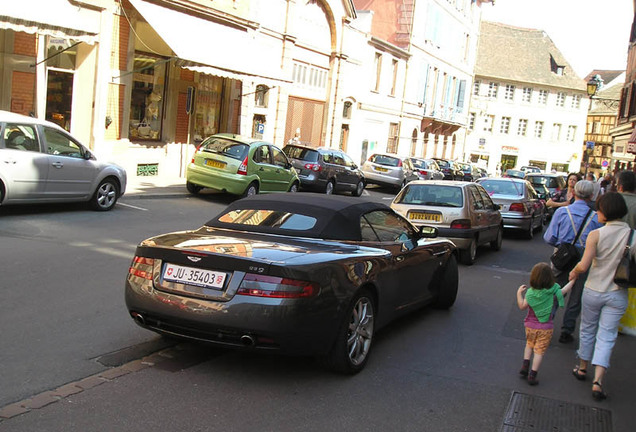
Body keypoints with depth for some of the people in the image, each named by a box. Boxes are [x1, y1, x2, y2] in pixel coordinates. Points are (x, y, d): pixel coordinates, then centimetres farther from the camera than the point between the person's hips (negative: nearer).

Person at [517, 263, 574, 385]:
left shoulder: (530, 292, -13)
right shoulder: (553, 291, -13)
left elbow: (522, 306, -5)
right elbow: (564, 290, 7)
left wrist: (519, 293, 5)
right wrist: (572, 280, 22)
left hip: (530, 326, 1)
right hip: (546, 328, -1)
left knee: (529, 345, 25)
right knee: (539, 351, 5)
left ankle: (525, 367, 20)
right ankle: (532, 376, 7)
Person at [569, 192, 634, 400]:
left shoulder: (596, 235, -15)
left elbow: (584, 265, -19)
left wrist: (574, 272, 1)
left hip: (593, 291, -1)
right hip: (617, 295, 1)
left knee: (587, 330, 19)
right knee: (606, 337, 7)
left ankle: (582, 368, 35)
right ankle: (597, 381, -2)